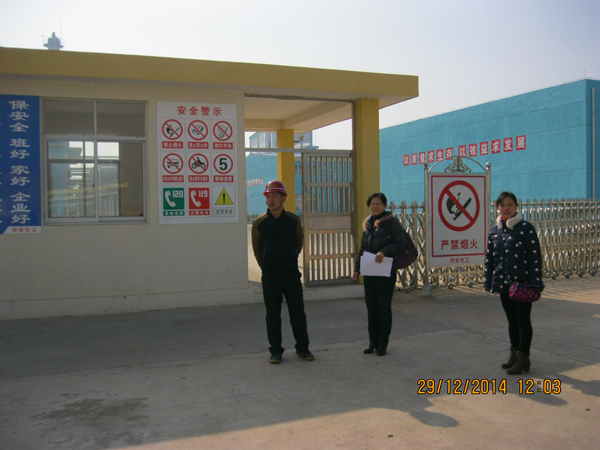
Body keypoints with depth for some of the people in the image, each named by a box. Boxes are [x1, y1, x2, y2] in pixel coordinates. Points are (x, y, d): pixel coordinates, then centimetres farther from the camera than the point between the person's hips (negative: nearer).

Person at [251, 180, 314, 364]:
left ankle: (302, 348, 20)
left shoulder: (293, 220, 1)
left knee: (298, 313, 6)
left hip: (291, 274, 1)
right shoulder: (259, 222, -3)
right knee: (273, 315, 4)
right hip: (270, 277, -1)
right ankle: (275, 351, 16)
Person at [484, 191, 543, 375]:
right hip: (504, 284, 5)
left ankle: (523, 358, 14)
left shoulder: (526, 228, -8)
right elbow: (489, 258, 12)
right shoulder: (494, 231, 7)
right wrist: (488, 281, 9)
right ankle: (514, 353, 28)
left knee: (523, 321, 4)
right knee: (511, 320, 15)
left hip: (522, 283, -5)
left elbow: (535, 256, -10)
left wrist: (535, 282, -15)